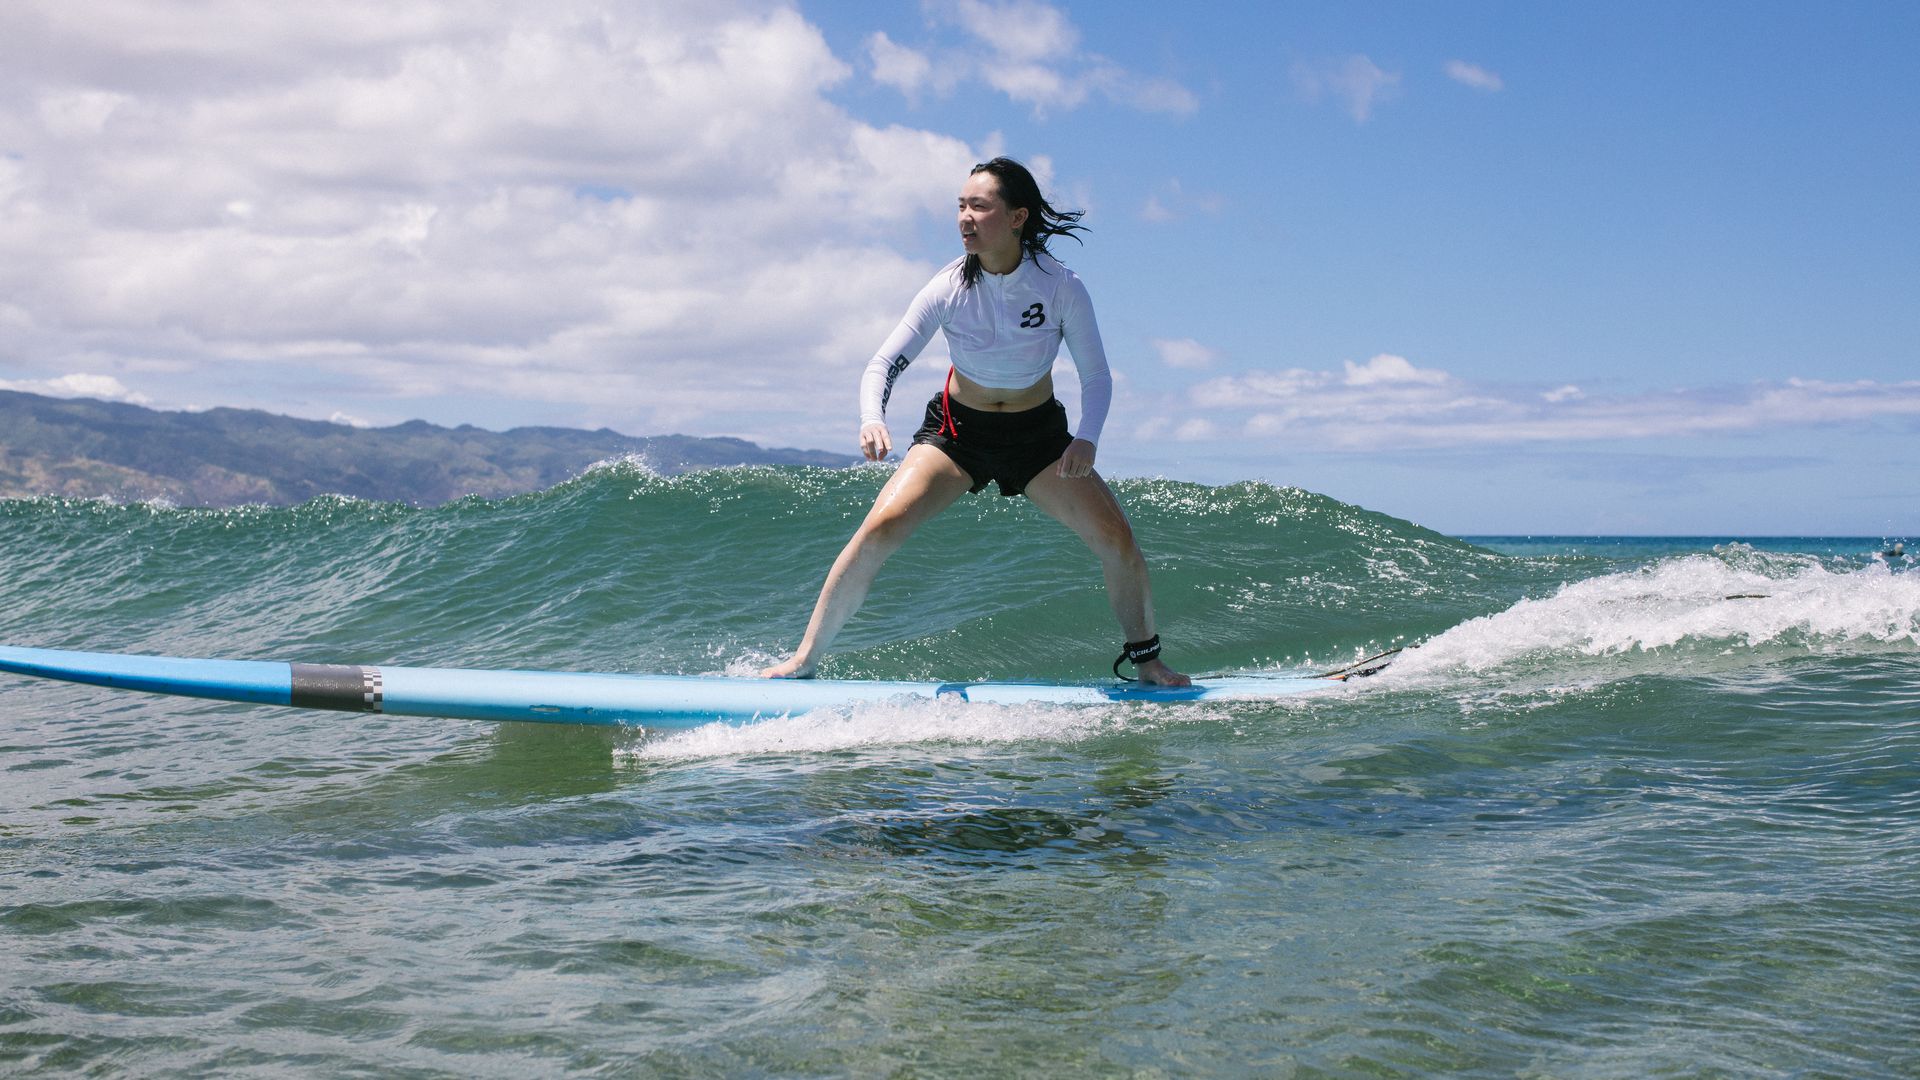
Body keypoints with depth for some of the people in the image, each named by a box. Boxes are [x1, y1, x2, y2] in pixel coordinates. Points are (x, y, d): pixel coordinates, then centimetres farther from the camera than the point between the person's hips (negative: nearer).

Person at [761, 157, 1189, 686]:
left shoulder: (1061, 287, -18)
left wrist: (1086, 440, -27)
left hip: (1038, 435, 1)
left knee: (1117, 539, -13)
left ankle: (1145, 659, 11)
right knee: (880, 529, -19)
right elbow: (882, 365, -17)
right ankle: (804, 659, -9)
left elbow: (1096, 376, -9)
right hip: (957, 429, 0)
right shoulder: (949, 289, -18)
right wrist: (872, 419, -37)